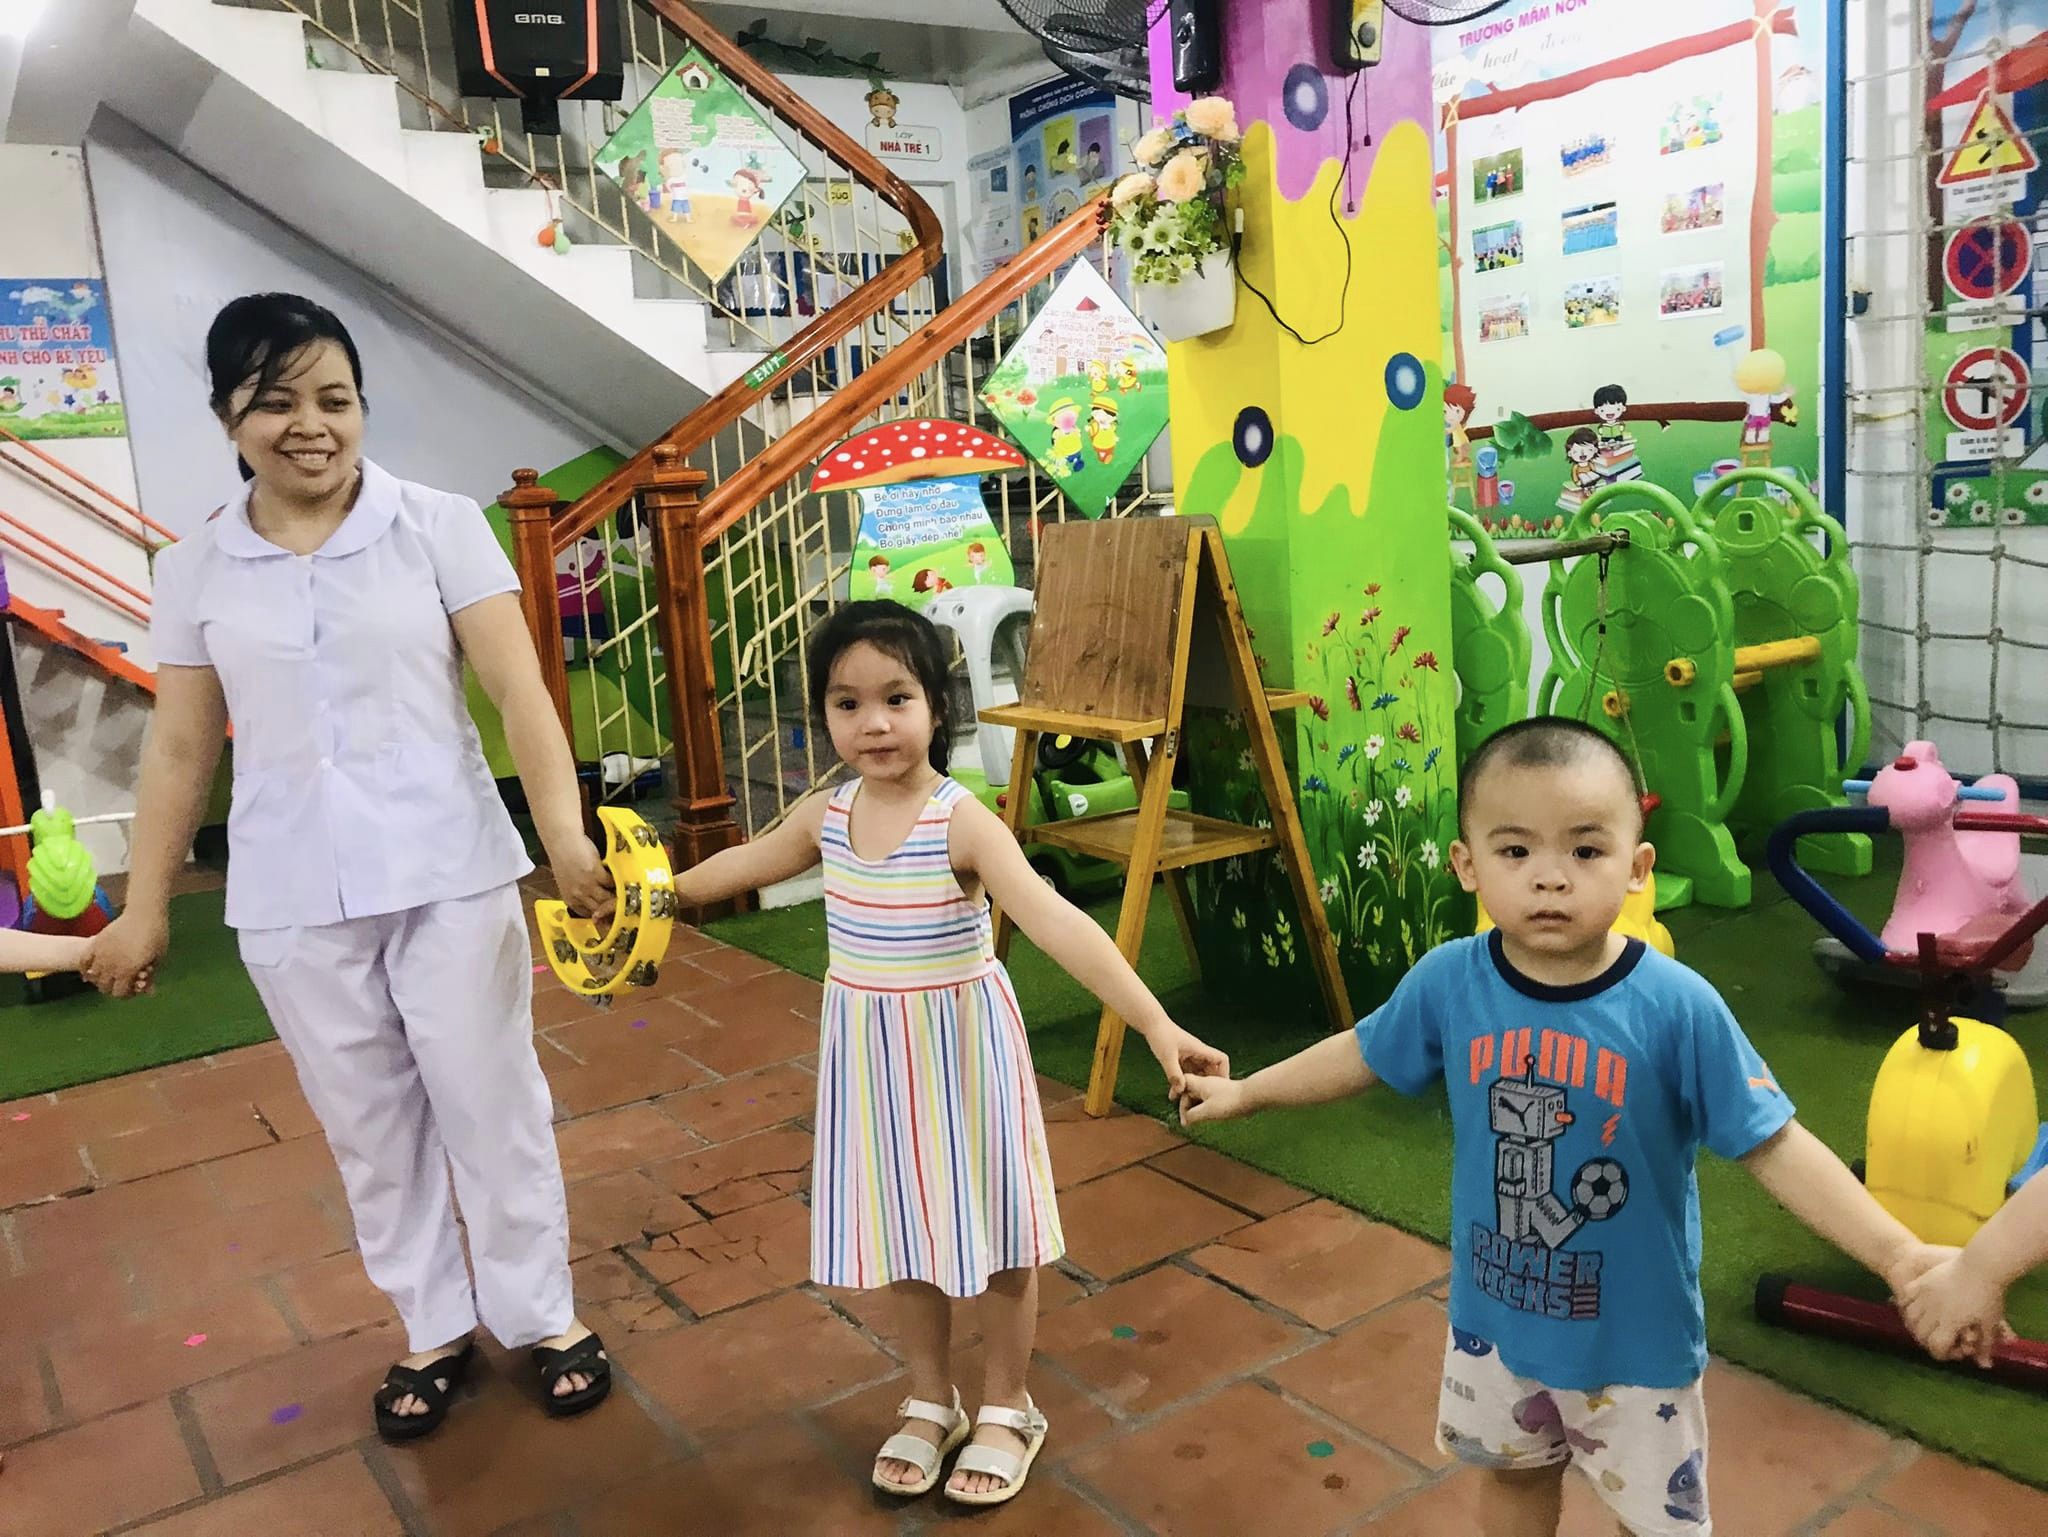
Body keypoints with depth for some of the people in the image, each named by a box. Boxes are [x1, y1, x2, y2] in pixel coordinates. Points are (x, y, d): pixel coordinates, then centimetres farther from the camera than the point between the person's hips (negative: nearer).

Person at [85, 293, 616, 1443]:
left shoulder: (441, 527, -5)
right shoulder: (196, 569, 4)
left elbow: (520, 690, -11)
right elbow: (181, 750, 9)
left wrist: (565, 833, -24)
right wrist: (143, 908, 10)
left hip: (448, 872, -2)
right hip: (292, 897, 3)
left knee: (490, 1102, 7)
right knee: (368, 1124, 14)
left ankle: (542, 1314, 27)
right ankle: (436, 1327, 32)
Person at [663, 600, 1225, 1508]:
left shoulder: (963, 821, -23)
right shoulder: (824, 815, -4)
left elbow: (1056, 923, -34)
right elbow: (749, 863, 18)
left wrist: (1155, 1024, -44)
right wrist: (663, 891, 35)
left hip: (960, 1043, -5)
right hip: (871, 1050, 5)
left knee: (991, 1228, 10)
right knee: (905, 1228, 17)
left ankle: (1007, 1409, 32)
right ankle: (931, 1402, 38)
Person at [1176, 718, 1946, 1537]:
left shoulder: (1678, 1006, -26)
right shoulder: (1448, 981, -17)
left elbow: (1774, 1146, -20)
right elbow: (1362, 1053, 1)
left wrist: (1901, 1255, -30)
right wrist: (1243, 1091, 11)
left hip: (1634, 1333, -2)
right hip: (1495, 1314, 3)